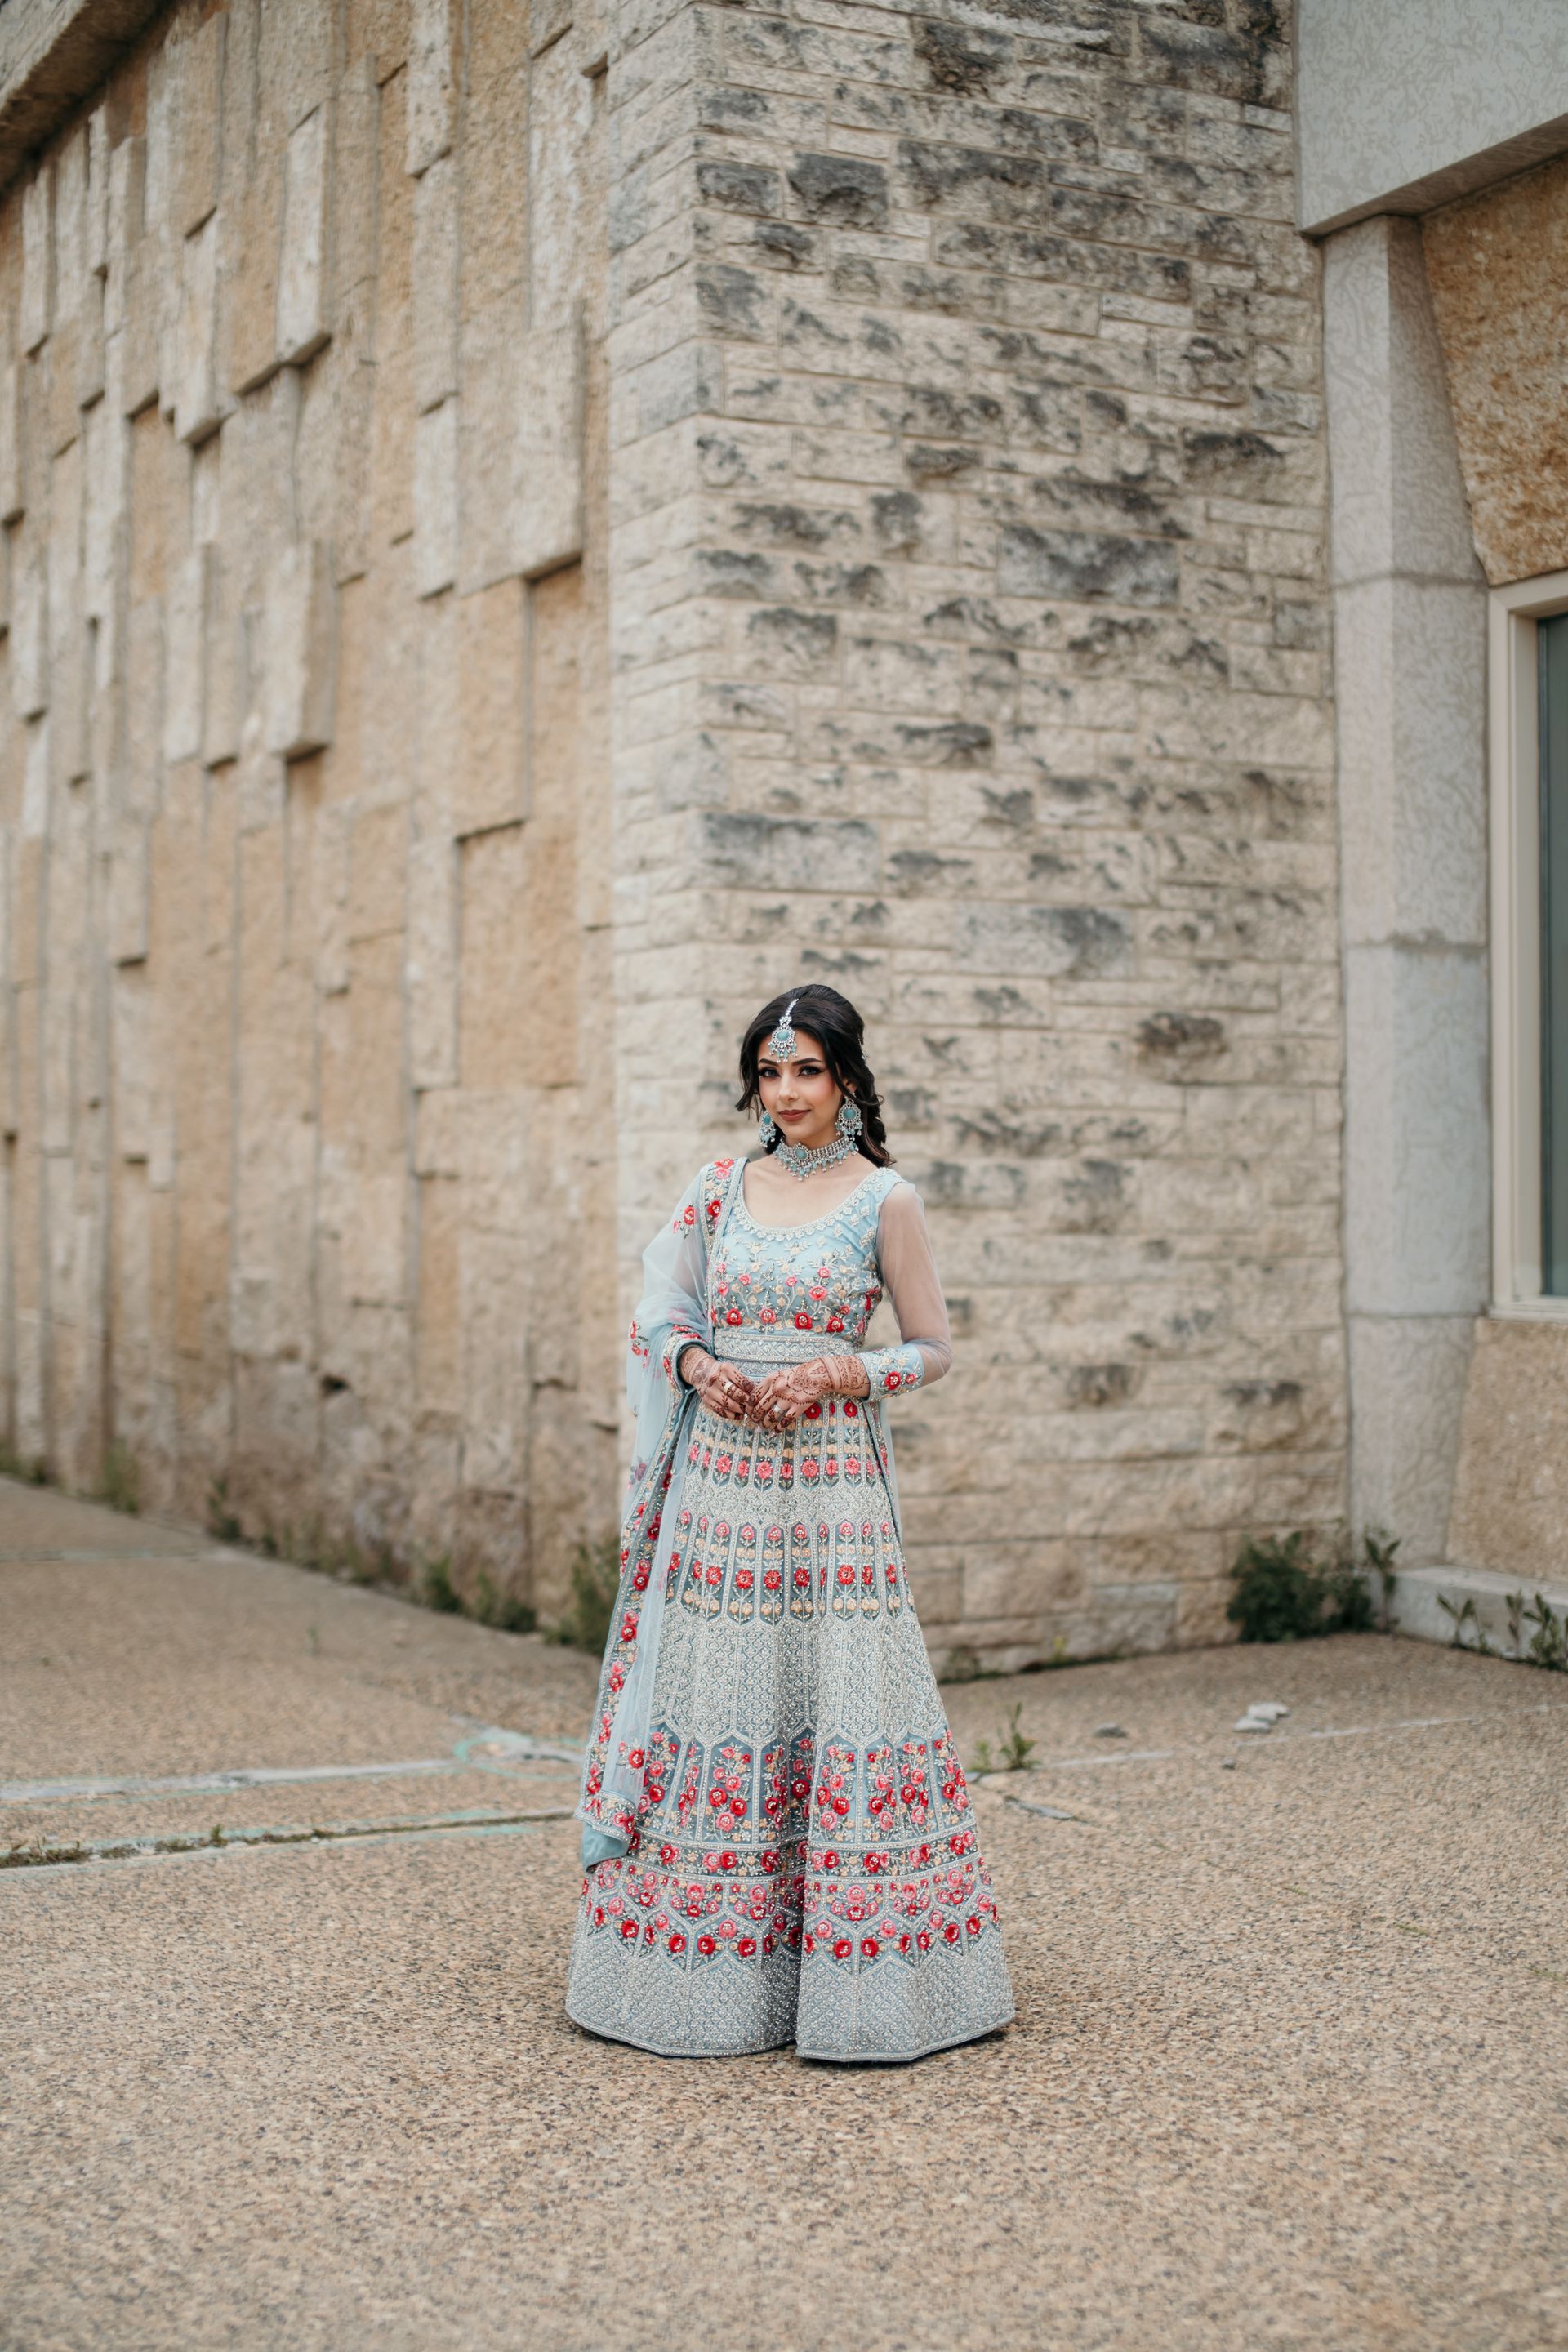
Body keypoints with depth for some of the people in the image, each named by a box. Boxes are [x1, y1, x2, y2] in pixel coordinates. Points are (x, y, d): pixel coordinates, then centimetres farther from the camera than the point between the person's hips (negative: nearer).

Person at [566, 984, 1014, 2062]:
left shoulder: (885, 1202, 0)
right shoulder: (722, 1187, 10)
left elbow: (935, 1348, 2)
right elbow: (661, 1317, 13)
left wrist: (836, 1375, -13)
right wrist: (696, 1365, -8)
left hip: (829, 1480, -3)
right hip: (720, 1477, 3)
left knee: (836, 1699, -5)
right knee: (712, 1702, 4)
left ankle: (858, 1980, 5)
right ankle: (715, 1971, 14)